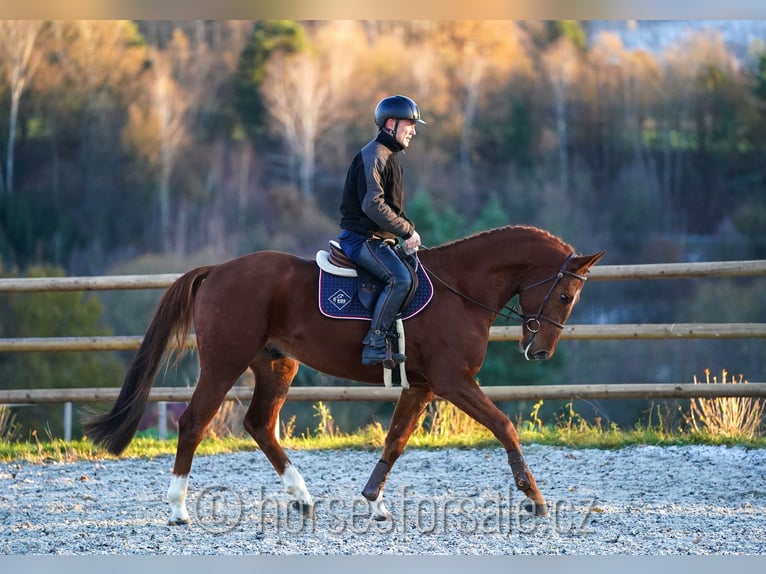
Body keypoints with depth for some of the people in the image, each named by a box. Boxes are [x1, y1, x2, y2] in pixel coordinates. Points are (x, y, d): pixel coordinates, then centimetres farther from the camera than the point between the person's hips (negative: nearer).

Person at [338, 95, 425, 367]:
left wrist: (407, 231, 6)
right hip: (361, 238, -11)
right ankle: (374, 344, -25)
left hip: (378, 239, 11)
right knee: (400, 278, -26)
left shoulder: (391, 158, 20)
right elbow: (372, 205, -25)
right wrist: (407, 230, -21)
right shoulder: (373, 156, -14)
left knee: (410, 276, 9)